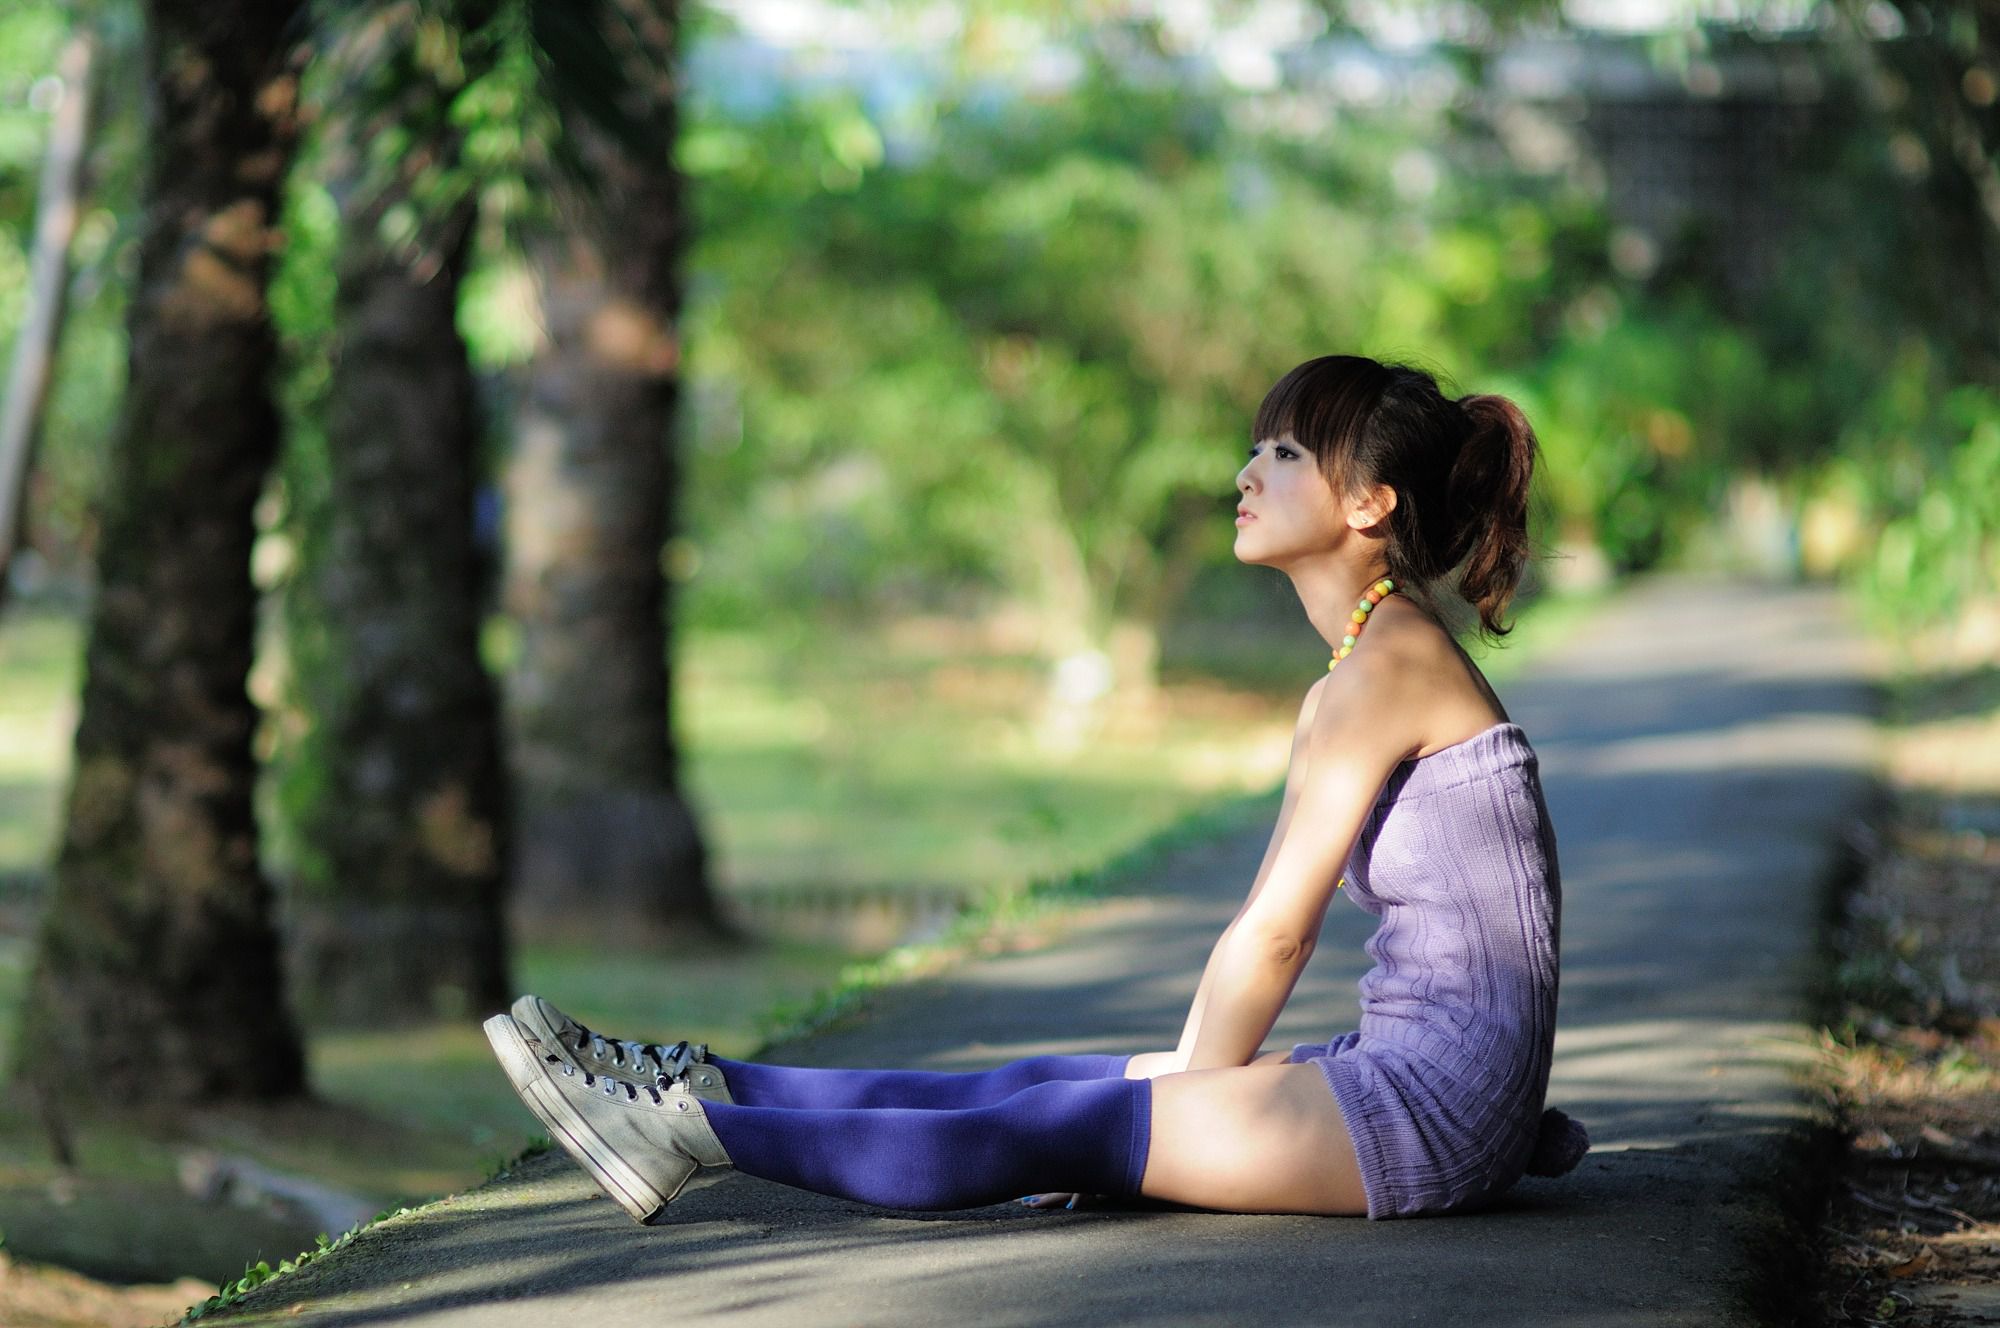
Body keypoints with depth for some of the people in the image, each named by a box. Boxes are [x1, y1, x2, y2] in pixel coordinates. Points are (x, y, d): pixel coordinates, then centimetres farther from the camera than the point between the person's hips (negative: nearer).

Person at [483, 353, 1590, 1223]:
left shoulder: (1387, 661, -13)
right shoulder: (1375, 664, 17)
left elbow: (1272, 935, -11)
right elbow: (1270, 927, 18)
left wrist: (1185, 1108, 0)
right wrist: (1188, 1082, 13)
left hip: (1434, 1105, -9)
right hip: (1418, 1081, 9)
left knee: (1049, 1128, -7)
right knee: (1039, 1084, 9)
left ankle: (688, 1131, -3)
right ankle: (699, 1084, 13)